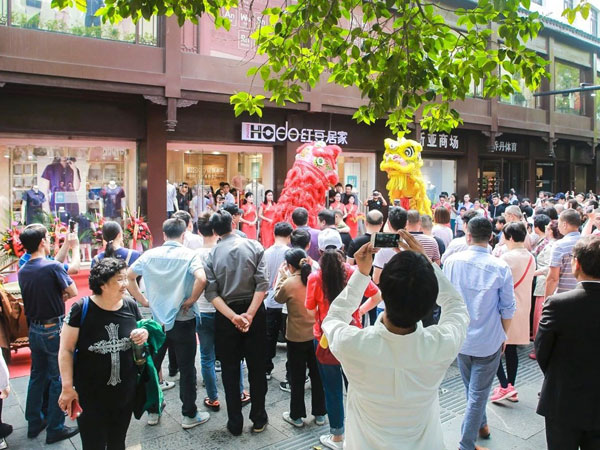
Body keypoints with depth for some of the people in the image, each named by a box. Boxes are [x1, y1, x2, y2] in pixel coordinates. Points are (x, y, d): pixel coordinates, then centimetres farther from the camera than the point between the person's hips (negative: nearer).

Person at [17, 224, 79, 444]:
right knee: (58, 379, 5)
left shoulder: (22, 271, 2)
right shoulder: (53, 267, -20)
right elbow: (73, 292, -13)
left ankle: (34, 423, 32)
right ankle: (55, 429, 14)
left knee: (37, 375, 20)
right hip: (54, 330, -7)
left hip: (34, 330, 7)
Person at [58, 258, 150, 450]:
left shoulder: (131, 307, -4)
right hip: (90, 396, -4)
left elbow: (142, 330, 12)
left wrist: (144, 334, -12)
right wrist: (67, 387, -13)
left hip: (126, 393, 4)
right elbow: (66, 350, -10)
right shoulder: (81, 309, -16)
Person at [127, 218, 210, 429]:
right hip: (183, 320, -3)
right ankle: (189, 415, 18)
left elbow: (128, 277, 6)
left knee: (152, 365, 18)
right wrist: (191, 301, -14)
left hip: (156, 319, 4)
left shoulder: (150, 255, 0)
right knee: (186, 368, 8)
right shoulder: (189, 255, -12)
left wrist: (143, 300, 9)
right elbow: (201, 279, -28)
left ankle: (152, 411, 30)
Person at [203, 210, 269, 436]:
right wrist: (249, 314, -17)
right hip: (254, 310, 0)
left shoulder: (212, 255, -4)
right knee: (257, 368, 13)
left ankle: (235, 423, 22)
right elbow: (262, 284, -15)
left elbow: (211, 292, -13)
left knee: (230, 371, 13)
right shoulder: (253, 246, -6)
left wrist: (233, 317, -18)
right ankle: (258, 419, 24)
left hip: (225, 316, 0)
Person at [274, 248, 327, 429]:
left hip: (296, 338, -4)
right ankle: (320, 414, 27)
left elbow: (278, 298, 1)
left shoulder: (288, 283, -18)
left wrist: (281, 277, 6)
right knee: (317, 374, 16)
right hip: (317, 335, 4)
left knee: (297, 377, 11)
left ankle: (297, 416, 23)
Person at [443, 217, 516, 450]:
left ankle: (481, 424, 46)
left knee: (471, 389, 25)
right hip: (489, 341, -3)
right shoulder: (501, 268, -16)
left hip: (460, 337, 3)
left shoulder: (452, 261, -9)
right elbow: (507, 309, -7)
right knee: (478, 394, 8)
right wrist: (503, 336, 8)